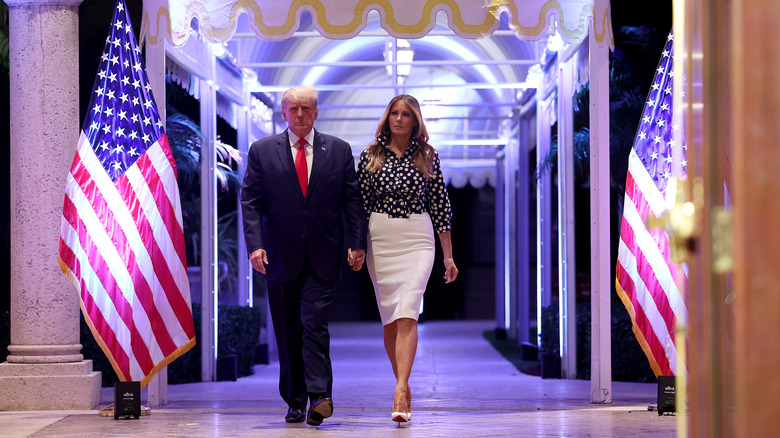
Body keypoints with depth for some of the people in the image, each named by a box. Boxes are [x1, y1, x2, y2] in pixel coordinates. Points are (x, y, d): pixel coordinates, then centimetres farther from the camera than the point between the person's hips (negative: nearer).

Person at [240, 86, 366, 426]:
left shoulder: (339, 150, 8)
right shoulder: (262, 151, 6)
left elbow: (353, 200, 7)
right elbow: (250, 201, 1)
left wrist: (357, 243, -3)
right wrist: (255, 244, -12)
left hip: (322, 255, -1)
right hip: (281, 254, 1)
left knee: (314, 323, -13)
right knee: (288, 331, 6)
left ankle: (319, 397, -16)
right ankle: (295, 402, 15)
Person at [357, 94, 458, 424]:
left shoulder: (427, 156, 5)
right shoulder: (371, 155, 7)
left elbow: (440, 205, 6)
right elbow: (360, 203, 9)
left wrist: (448, 256, 5)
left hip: (418, 239, -2)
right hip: (380, 239, 2)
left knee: (406, 314, -16)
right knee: (389, 318, 4)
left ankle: (400, 392, -27)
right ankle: (403, 387, 14)